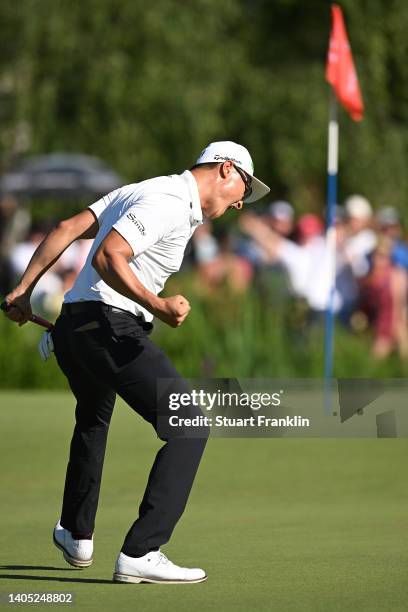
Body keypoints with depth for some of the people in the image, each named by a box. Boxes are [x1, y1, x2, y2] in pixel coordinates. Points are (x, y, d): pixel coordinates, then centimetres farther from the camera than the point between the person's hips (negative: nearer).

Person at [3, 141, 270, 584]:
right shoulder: (169, 203, -11)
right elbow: (108, 256, -22)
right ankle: (140, 554, -21)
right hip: (110, 327, -11)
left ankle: (76, 535, 47)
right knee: (188, 427, -14)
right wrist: (159, 307, -29)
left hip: (71, 328, 11)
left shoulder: (143, 191, 20)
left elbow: (67, 229, 17)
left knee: (93, 420, 35)